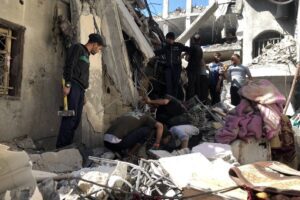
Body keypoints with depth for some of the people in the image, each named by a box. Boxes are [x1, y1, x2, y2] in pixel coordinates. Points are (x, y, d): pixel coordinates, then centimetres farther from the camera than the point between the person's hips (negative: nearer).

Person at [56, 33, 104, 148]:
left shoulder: (86, 54, 27)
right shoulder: (78, 48, 2)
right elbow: (69, 65, -11)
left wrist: (83, 93, 20)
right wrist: (67, 84, -20)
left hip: (80, 89, 9)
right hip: (73, 86, -9)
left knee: (76, 119, 2)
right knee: (70, 117, -15)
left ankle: (67, 146, 4)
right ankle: (61, 147, -16)